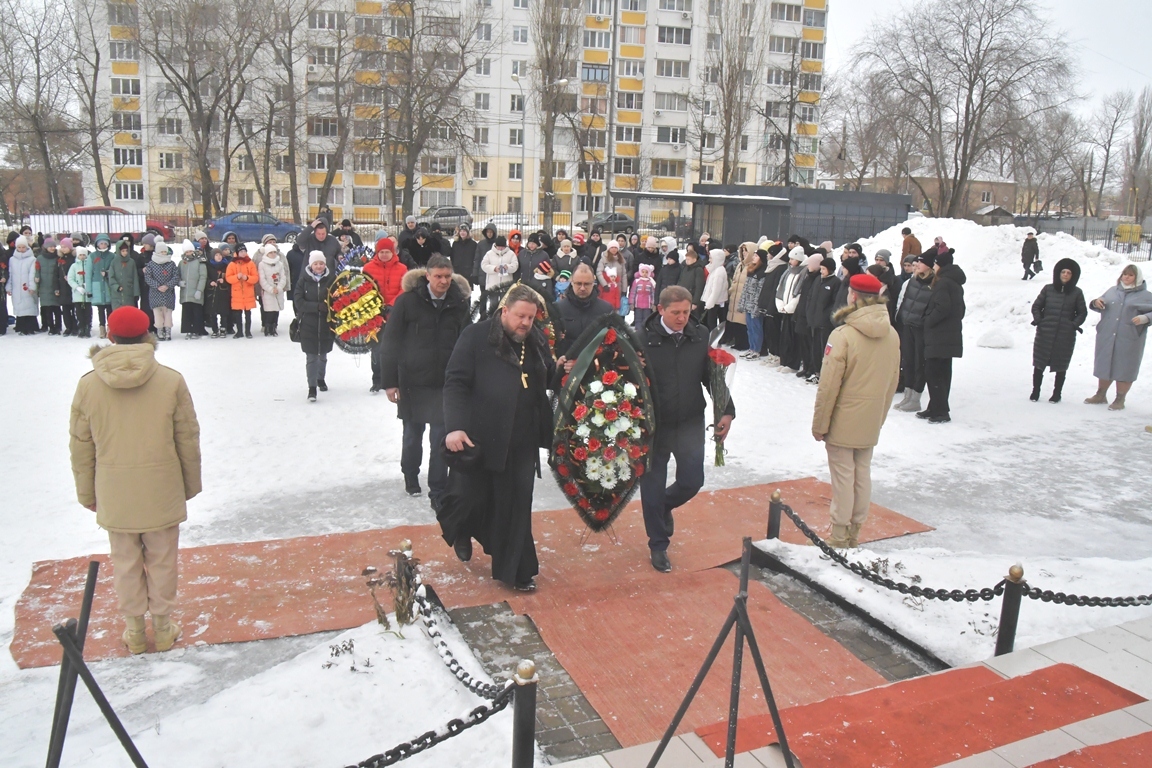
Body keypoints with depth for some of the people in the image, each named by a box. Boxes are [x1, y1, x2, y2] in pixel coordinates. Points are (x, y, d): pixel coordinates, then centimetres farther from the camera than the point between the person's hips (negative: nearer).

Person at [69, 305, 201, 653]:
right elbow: (188, 439, -4)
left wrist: (87, 493, 14)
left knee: (125, 563, 15)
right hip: (162, 491, -1)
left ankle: (134, 630, 28)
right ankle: (163, 626, 26)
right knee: (161, 561, 13)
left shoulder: (88, 385, -7)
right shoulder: (171, 381, -11)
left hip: (114, 494, 1)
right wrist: (190, 484, 9)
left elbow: (80, 446, 1)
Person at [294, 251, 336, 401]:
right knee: (311, 357, -3)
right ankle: (312, 387, 1)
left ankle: (321, 379, 39)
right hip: (308, 325, -1)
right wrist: (317, 306, -20)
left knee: (323, 355, 17)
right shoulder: (304, 280, -4)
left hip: (326, 323, 1)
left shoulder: (332, 279, -4)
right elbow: (298, 301, -9)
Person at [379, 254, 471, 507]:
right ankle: (410, 477, 40)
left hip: (445, 383, 0)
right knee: (413, 432, 16)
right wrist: (389, 381, -7)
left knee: (441, 438, -1)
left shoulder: (460, 303, -2)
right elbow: (390, 343, -5)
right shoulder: (407, 301, -8)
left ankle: (438, 493, 8)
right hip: (412, 380, 0)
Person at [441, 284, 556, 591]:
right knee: (469, 496, 6)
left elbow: (546, 380, 22)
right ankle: (460, 531, 42)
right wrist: (454, 427, -24)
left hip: (522, 442, 4)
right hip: (478, 438, -4)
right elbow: (455, 382, -13)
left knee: (516, 507, 8)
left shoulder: (537, 341, 8)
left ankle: (516, 570, 21)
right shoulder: (476, 336, -9)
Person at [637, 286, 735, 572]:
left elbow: (713, 377, 6)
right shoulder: (643, 338, -13)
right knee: (653, 487, 7)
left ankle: (664, 506, 41)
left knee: (691, 481, 6)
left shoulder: (701, 336, -2)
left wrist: (727, 412, 1)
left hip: (690, 424, 3)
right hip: (653, 425, -3)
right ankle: (658, 546, 26)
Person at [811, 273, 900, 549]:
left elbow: (829, 386, -18)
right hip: (871, 422, 6)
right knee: (863, 474, 15)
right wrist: (880, 415, 19)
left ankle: (840, 537, 13)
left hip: (842, 421, -6)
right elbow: (892, 382, 9)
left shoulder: (844, 335, -20)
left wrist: (819, 424, -8)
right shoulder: (892, 336, 1)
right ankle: (855, 532, 26)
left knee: (843, 476, 3)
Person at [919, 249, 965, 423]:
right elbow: (960, 310, 20)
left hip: (939, 338, -10)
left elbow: (942, 308, -24)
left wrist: (928, 321, -11)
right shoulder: (956, 283, 16)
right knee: (943, 373, 13)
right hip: (951, 336, 10)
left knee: (933, 373, -7)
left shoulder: (942, 283, -15)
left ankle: (940, 411, -6)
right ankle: (936, 409, 21)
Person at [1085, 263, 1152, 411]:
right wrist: (1096, 303, -5)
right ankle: (1101, 395, 29)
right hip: (1106, 338, 4)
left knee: (1124, 370, 2)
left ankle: (1120, 399, 14)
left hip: (1129, 340, -4)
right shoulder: (1112, 291, 12)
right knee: (1105, 366, 14)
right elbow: (1100, 306, 18)